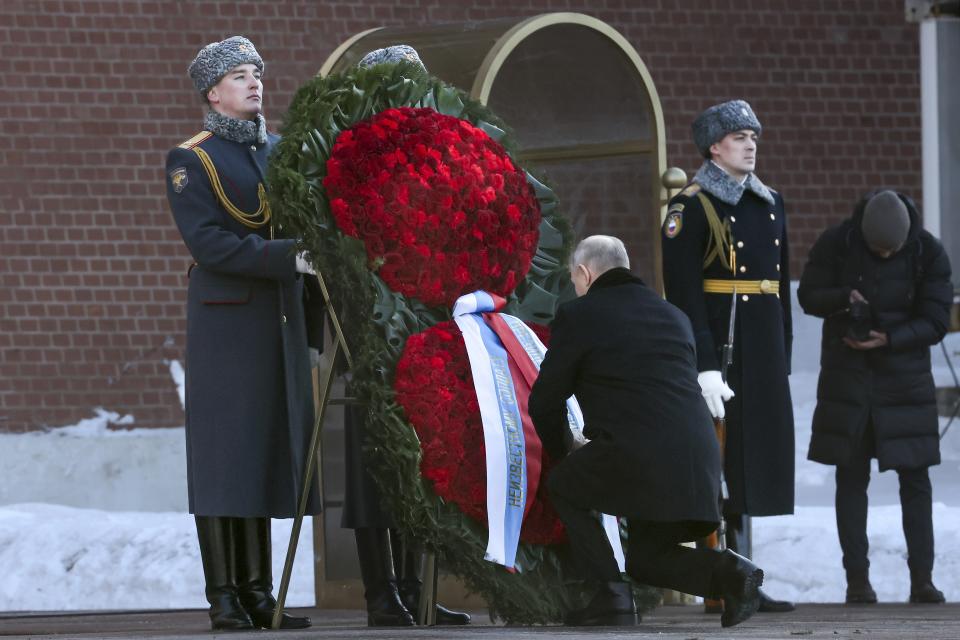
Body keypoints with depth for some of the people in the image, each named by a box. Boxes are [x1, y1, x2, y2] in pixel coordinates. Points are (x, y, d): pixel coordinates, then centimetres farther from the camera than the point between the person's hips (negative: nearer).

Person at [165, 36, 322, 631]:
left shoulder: (281, 152, 15)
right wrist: (288, 257, -23)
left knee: (267, 449, 5)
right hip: (225, 319, -6)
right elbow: (209, 243, -14)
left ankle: (258, 591, 8)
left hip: (281, 318, 6)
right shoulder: (191, 161, -3)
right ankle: (224, 598, -4)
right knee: (224, 453, -5)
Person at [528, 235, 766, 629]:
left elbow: (544, 402, 10)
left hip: (637, 456, -6)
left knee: (563, 487, 22)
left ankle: (611, 596, 9)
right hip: (700, 459, 6)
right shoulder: (674, 316, 24)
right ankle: (726, 571, -3)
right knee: (645, 558, 23)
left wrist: (562, 456, 29)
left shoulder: (578, 316, 6)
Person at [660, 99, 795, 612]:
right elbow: (683, 294, -14)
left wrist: (783, 358, 16)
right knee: (720, 460, -6)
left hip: (764, 353, 8)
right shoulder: (691, 208, -7)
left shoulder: (769, 205, 16)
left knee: (750, 462, 10)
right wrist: (704, 366, -20)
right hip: (717, 344, -8)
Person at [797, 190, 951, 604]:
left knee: (915, 477, -2)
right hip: (847, 375, 0)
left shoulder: (929, 254, -8)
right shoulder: (837, 243, -6)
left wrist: (890, 339, -21)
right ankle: (857, 579, 5)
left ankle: (922, 579, 1)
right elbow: (808, 295, 1)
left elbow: (935, 321, -7)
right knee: (851, 476, 1)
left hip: (906, 377, 0)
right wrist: (843, 298, -20)